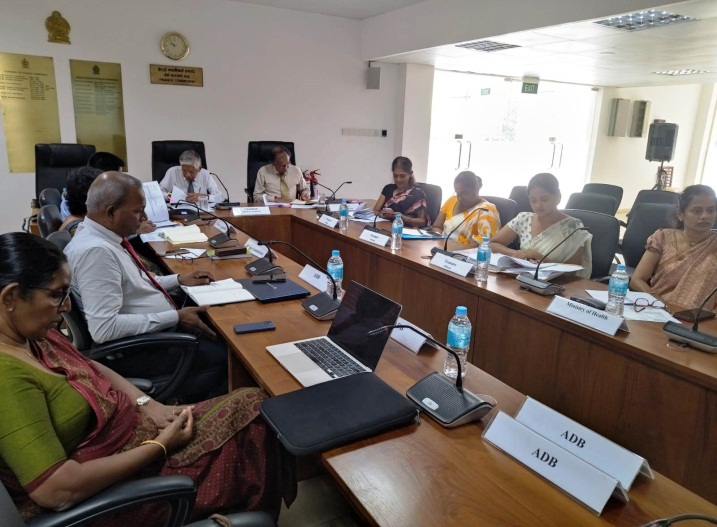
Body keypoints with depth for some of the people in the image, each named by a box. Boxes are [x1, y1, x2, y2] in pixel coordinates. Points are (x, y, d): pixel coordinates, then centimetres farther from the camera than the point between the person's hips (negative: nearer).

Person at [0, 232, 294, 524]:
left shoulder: (32, 334, -3)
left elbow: (90, 368, 12)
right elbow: (57, 490, -33)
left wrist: (147, 404, -3)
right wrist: (159, 446, -23)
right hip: (106, 493, -8)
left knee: (252, 406, 4)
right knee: (253, 414, -5)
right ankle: (259, 513, 23)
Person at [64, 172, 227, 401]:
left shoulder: (105, 237, 3)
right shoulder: (95, 250, -27)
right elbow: (104, 328, -32)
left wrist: (178, 279, 9)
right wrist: (175, 318, -26)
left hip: (155, 326, 10)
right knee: (222, 354, -13)